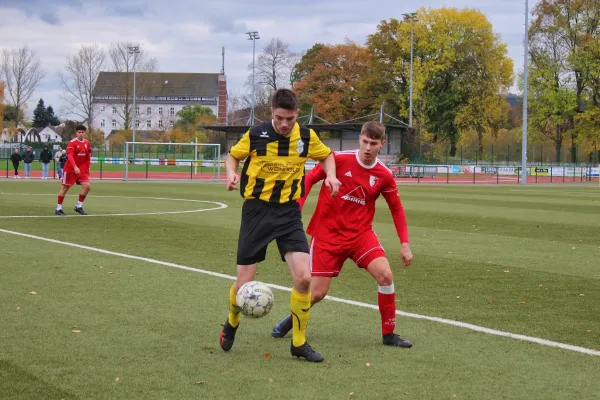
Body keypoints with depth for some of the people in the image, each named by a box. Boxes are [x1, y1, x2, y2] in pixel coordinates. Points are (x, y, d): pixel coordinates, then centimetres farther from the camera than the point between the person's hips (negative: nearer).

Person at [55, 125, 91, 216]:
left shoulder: (87, 143, 5)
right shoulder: (72, 143, -15)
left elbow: (88, 157, 15)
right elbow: (70, 156, -27)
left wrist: (87, 169, 14)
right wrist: (75, 167, -39)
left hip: (82, 169, 6)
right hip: (70, 169, -5)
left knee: (87, 186, -6)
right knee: (65, 188, 1)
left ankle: (79, 207, 7)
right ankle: (58, 209, 10)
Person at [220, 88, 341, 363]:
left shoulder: (307, 137, -2)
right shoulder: (255, 136, -8)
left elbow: (326, 155, 17)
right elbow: (233, 155, 9)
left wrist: (330, 175, -3)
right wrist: (231, 174, -12)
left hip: (289, 211, 2)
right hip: (257, 209, -1)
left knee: (303, 277, -15)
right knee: (244, 284, -2)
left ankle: (299, 343, 2)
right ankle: (232, 322, 33)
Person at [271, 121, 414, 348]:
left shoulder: (384, 176, -3)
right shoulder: (339, 160, -13)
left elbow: (396, 209, 8)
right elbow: (309, 179, -4)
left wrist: (404, 243, 2)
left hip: (360, 233, 2)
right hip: (327, 233, -2)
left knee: (385, 275, -19)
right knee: (317, 293, -3)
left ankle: (389, 334, -3)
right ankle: (292, 320, 31)